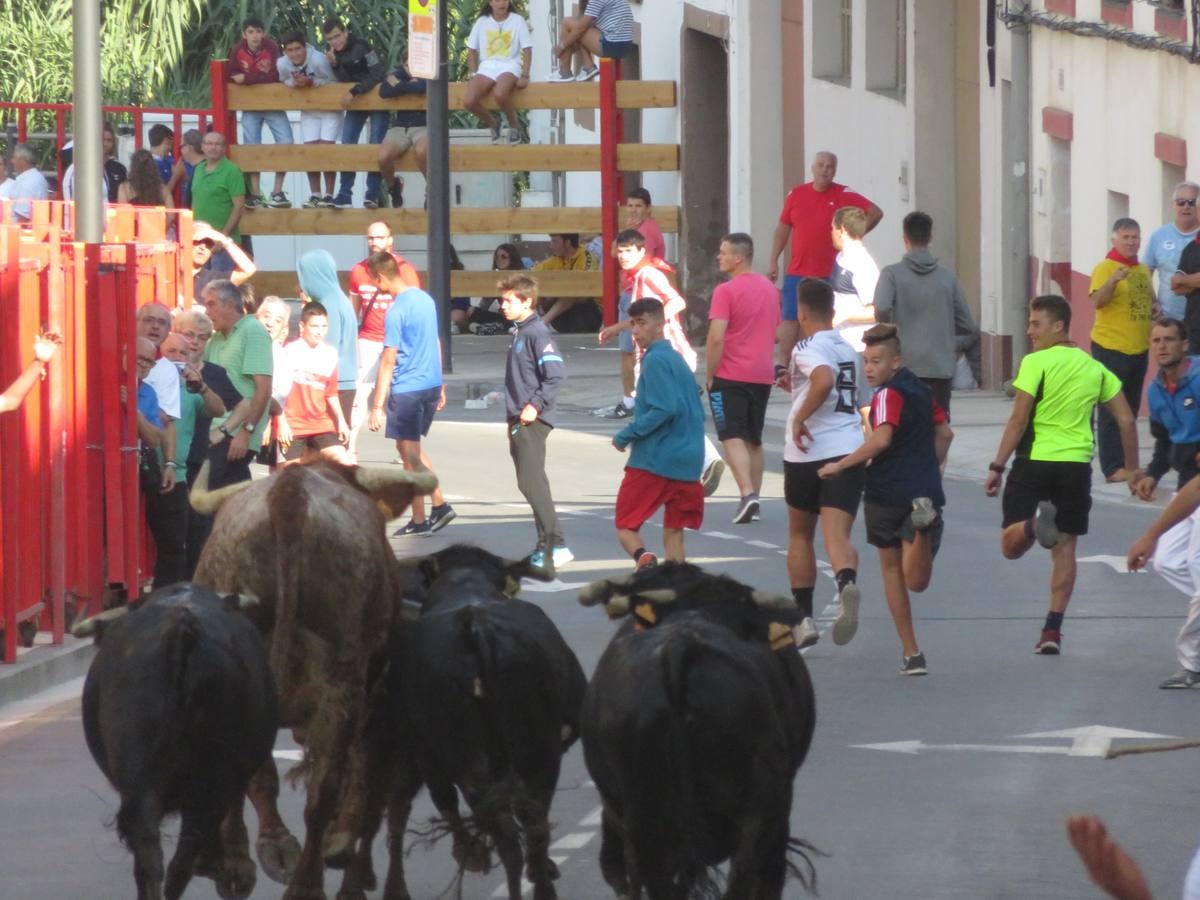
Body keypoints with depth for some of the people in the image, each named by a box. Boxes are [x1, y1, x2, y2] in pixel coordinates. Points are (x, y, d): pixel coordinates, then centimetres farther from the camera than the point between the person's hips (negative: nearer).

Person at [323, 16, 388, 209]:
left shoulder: (361, 46, -20)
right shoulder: (334, 53, -3)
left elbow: (377, 74, -23)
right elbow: (342, 81, -8)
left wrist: (355, 92, -28)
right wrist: (335, 65, -25)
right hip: (355, 101, 5)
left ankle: (373, 195, -5)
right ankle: (344, 195, 0)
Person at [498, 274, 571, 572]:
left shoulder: (537, 334, -14)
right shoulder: (521, 333, 15)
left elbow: (557, 374, -21)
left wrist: (536, 405, -21)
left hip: (533, 421, -10)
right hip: (519, 421, 10)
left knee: (531, 482, -13)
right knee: (532, 483, 12)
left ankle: (554, 545, -14)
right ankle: (547, 545, 17)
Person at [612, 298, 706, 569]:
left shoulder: (655, 361, -12)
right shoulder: (676, 358, 16)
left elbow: (664, 409, -22)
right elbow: (696, 412, 21)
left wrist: (626, 435, -15)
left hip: (652, 460, -8)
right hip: (686, 462, 8)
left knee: (626, 527, -1)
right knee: (674, 531, 10)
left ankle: (642, 557, -29)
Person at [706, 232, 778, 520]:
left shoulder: (726, 291, -13)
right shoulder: (769, 289, 11)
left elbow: (716, 338, -18)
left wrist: (710, 374, -8)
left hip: (730, 376, -7)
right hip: (762, 376, 7)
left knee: (733, 438, -7)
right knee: (754, 440, 14)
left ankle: (747, 494, -24)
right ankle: (753, 502, 15)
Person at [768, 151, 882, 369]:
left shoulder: (844, 196, -1)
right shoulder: (797, 194, 6)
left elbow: (875, 213, 2)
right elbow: (783, 228, 13)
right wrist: (773, 261, 10)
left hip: (830, 274, -2)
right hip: (797, 271, 2)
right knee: (790, 318, -1)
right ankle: (782, 363, 2)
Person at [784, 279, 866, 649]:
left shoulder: (808, 348, -6)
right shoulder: (849, 350, 17)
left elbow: (824, 381, -28)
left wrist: (799, 418, -18)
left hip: (808, 452, -4)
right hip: (849, 450, 4)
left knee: (800, 535, 16)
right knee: (837, 534, -9)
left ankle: (804, 617, 19)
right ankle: (847, 583, -42)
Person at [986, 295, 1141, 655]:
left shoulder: (1036, 363, -7)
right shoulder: (1095, 369, 8)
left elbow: (1018, 420, -11)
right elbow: (1126, 420, 10)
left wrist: (997, 466, -7)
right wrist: (1133, 469, 19)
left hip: (1034, 462, -4)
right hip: (1076, 464, 4)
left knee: (1010, 546, 4)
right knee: (1064, 548, 9)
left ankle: (1032, 525, -31)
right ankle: (1053, 629, 3)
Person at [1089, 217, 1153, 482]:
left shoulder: (1143, 270, 13)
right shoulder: (1105, 267, -10)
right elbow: (1097, 301, -22)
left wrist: (1155, 308, 5)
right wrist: (1114, 280, -39)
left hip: (1139, 348, 7)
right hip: (1110, 348, -7)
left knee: (1131, 408, 13)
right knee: (1111, 410, -6)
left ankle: (1126, 462, 21)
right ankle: (1112, 467, -8)